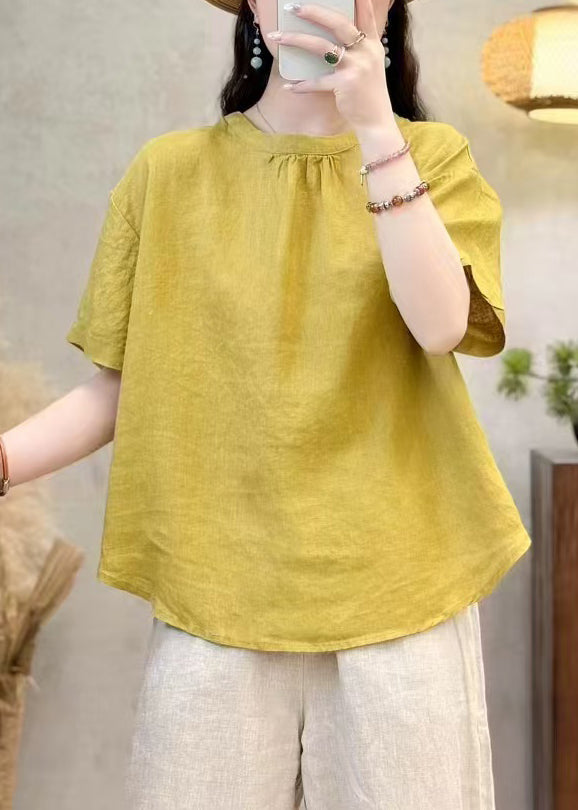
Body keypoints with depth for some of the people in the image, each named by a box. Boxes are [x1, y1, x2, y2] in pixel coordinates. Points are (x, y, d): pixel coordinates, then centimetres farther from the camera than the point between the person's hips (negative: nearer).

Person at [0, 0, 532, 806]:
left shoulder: (432, 156, 4)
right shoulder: (169, 170, 4)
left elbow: (440, 324, -14)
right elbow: (119, 388, 3)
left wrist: (375, 129, -15)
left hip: (395, 585, 0)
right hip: (212, 590, 1)